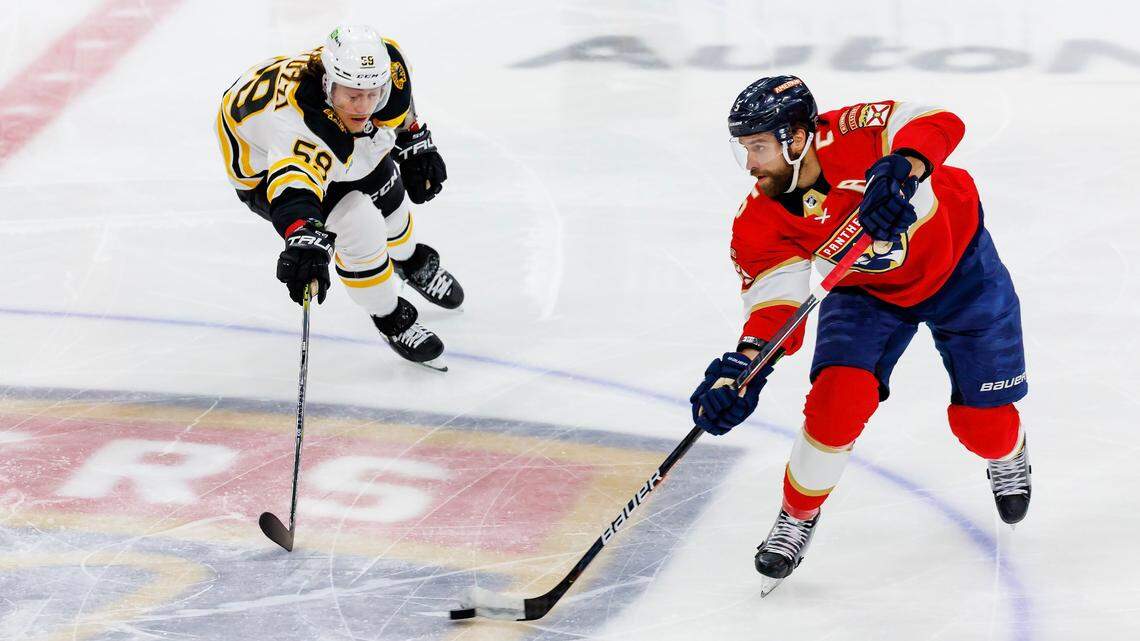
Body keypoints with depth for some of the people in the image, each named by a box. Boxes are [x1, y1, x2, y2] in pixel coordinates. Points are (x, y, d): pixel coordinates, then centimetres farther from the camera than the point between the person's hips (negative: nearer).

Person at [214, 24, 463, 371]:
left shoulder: (386, 64, -29)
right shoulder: (301, 123, -50)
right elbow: (294, 185, -68)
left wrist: (416, 144, 5)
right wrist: (305, 238, -84)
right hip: (263, 160, -7)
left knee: (385, 188, 22)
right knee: (358, 226, -17)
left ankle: (411, 261, 57)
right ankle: (390, 319, 10)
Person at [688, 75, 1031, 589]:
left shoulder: (850, 136, -34)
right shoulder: (760, 225, -22)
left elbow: (939, 124, -45)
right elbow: (774, 303, -26)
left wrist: (900, 169, -63)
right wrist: (744, 365, -44)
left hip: (956, 262, -2)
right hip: (868, 290, 2)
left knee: (982, 419, 2)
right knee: (838, 395, -19)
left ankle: (1007, 456, 41)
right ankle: (797, 515, 4)